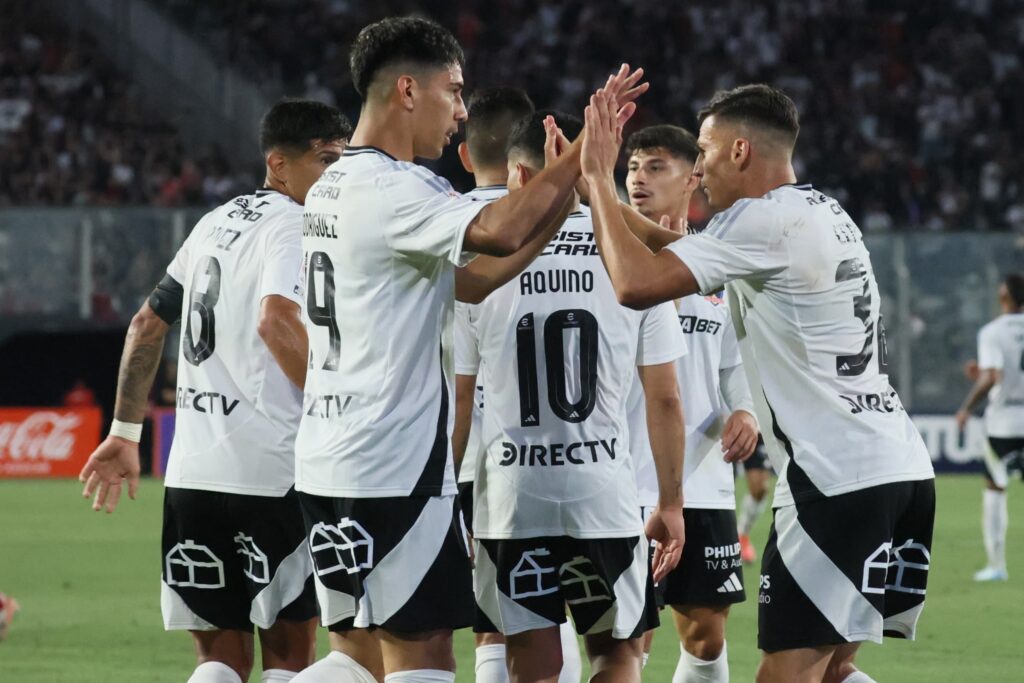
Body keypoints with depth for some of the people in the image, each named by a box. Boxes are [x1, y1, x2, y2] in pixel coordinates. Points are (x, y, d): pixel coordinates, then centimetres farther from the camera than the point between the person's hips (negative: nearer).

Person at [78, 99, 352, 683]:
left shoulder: (216, 224, 19)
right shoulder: (295, 229, -7)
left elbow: (147, 326, 25)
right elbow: (277, 323, -26)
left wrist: (125, 432, 31)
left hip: (192, 474, 7)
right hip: (271, 471, -7)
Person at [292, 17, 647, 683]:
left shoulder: (335, 187, 17)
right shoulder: (395, 189, -15)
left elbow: (467, 279, 18)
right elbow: (499, 232, -32)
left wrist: (560, 201, 12)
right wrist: (581, 153, -23)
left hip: (330, 462, 10)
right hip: (395, 467, -9)